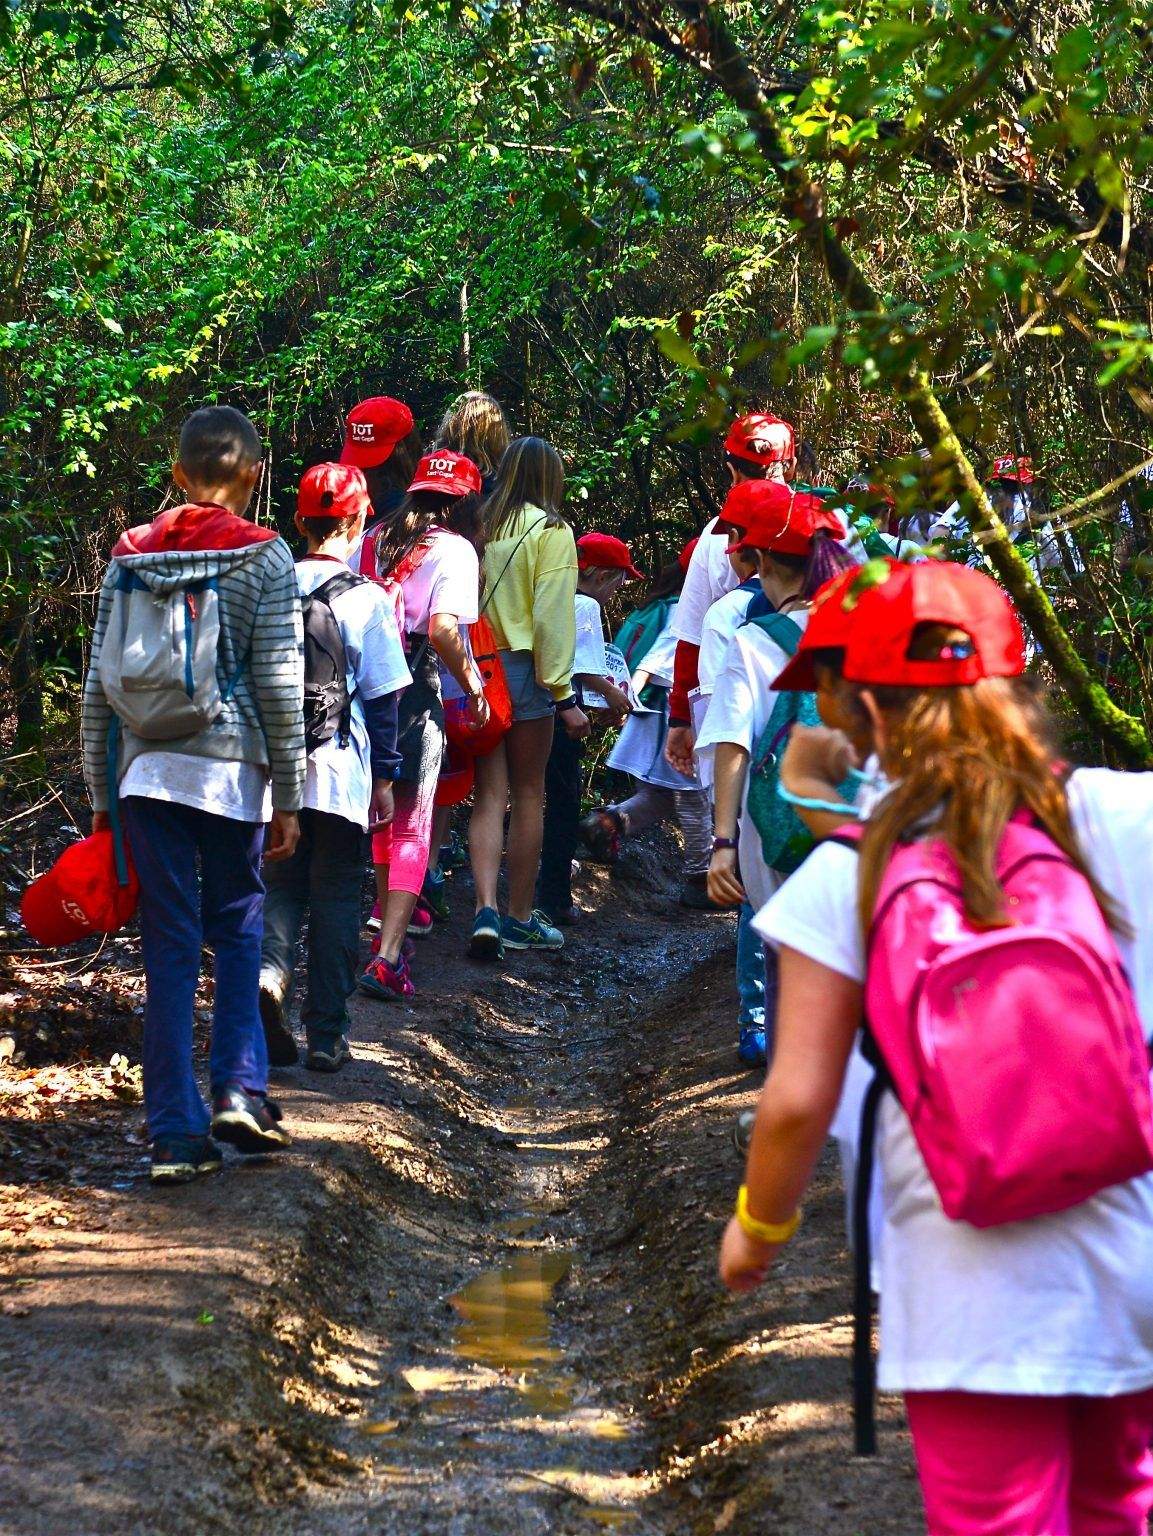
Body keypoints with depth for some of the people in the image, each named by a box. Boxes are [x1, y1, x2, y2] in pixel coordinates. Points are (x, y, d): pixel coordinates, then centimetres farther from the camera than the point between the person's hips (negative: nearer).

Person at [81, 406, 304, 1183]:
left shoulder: (131, 555, 7)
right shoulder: (264, 557, -3)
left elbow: (101, 682, 8)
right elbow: (279, 684, -5)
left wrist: (101, 791, 14)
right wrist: (289, 797, 1)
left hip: (145, 771, 2)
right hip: (230, 770, -2)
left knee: (169, 945, 5)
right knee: (239, 929, 14)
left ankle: (177, 1131, 3)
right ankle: (239, 1088, 1)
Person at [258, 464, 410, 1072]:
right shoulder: (367, 600, -7)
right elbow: (382, 698, -4)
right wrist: (384, 776, 5)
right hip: (341, 772, -2)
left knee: (282, 885, 14)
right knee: (335, 897, 7)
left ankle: (269, 973, -14)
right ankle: (326, 1032, 8)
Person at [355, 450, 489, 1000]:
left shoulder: (372, 541, 11)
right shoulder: (454, 549, -5)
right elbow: (443, 630, -17)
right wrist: (472, 686, -5)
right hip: (415, 686, -6)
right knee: (411, 824, -2)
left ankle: (389, 917, 39)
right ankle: (387, 957, -12)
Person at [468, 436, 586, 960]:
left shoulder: (480, 526, 6)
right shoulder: (551, 532, -6)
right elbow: (553, 617, -11)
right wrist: (563, 695, -9)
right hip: (524, 669, -4)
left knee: (489, 794, 7)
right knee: (528, 796, 7)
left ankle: (486, 909, -8)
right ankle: (519, 918, 13)